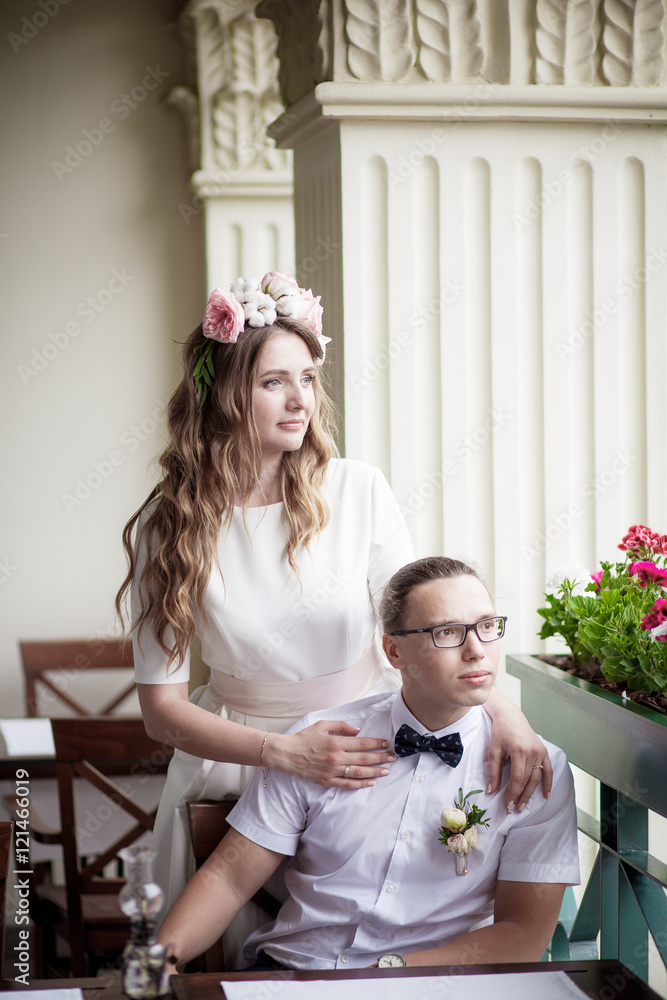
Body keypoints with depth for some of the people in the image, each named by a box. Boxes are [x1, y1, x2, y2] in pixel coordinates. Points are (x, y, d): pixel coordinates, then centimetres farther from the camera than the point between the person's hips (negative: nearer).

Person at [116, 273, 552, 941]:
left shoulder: (359, 492, -5)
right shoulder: (168, 529, -7)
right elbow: (161, 708, -8)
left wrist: (499, 707, -23)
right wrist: (285, 751, -25)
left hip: (368, 745, 1)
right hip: (239, 755, -1)